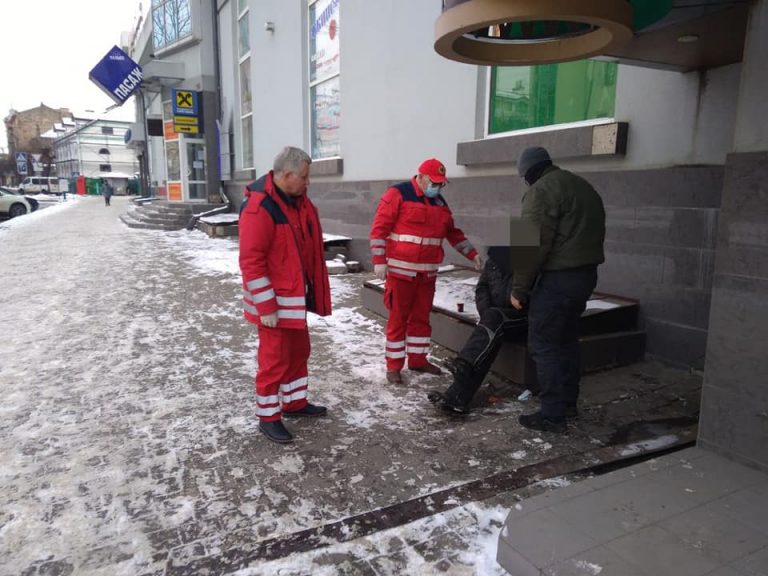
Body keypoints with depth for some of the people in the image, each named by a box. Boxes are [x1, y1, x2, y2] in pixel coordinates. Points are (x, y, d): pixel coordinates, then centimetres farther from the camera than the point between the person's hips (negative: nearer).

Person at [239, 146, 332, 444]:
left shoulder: (299, 200, 6)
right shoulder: (259, 208, -22)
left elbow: (310, 245, 17)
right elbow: (251, 262, -23)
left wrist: (313, 288, 17)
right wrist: (266, 307, -22)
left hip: (297, 295, 9)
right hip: (274, 299, -9)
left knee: (299, 350, 19)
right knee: (275, 358, 2)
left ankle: (295, 402, 36)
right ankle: (268, 417, 18)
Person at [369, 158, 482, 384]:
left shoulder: (439, 202, 14)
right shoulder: (397, 195, -8)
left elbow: (453, 232, 21)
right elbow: (379, 228, -12)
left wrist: (472, 254, 15)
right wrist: (379, 260, -17)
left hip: (427, 272, 7)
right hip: (401, 270, -6)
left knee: (421, 317, 13)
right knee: (398, 318, 0)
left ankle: (418, 360, 26)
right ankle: (394, 366, 10)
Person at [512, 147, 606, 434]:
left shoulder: (541, 190, -12)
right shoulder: (584, 186, 18)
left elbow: (534, 245, -19)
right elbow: (595, 234, 20)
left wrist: (519, 289, -13)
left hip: (557, 278, -9)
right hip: (586, 275, 10)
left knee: (544, 345, -2)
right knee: (566, 341, 20)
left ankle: (552, 415, 3)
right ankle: (567, 402, 30)